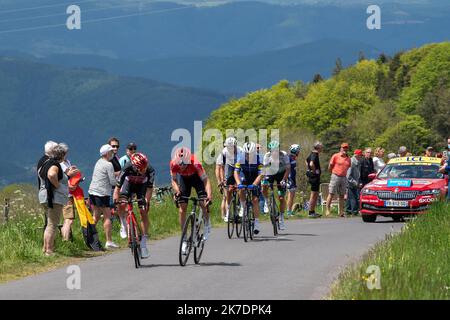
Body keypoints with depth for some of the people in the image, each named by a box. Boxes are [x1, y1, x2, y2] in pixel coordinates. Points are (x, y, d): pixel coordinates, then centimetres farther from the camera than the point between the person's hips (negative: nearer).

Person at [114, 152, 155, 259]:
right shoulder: (127, 168, -37)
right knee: (122, 205, -26)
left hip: (142, 185, 0)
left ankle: (143, 243, -3)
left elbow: (150, 187, -28)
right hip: (129, 183, 0)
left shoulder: (150, 170, -35)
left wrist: (147, 201, -37)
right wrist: (115, 201, -37)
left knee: (144, 213, -9)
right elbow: (118, 186, -32)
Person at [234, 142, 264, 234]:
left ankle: (256, 223, -7)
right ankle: (244, 208, -4)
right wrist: (238, 183, -41)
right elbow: (236, 172, -24)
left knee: (255, 200, -13)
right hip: (244, 180, 2)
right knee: (241, 191, -29)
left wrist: (254, 184, -45)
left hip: (255, 181, -2)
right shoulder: (240, 158, -20)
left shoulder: (258, 160, -25)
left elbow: (260, 174, -30)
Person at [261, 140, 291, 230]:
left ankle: (281, 218, 5)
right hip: (270, 173, 2)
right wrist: (263, 179, -37)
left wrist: (283, 180, -35)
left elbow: (288, 169, -24)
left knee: (281, 198, -7)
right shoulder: (267, 155, -20)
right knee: (264, 187, -29)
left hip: (281, 174, -1)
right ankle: (267, 202, 1)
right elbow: (264, 168, -22)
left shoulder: (284, 155, -24)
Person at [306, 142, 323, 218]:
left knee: (316, 195, 15)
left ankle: (313, 212, 19)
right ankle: (311, 212, -4)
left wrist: (309, 170, 24)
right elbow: (311, 164, -33)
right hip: (315, 176, -10)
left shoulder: (312, 154, 13)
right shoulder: (315, 155, -17)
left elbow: (307, 161, 31)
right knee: (314, 195, -6)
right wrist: (314, 171, -18)